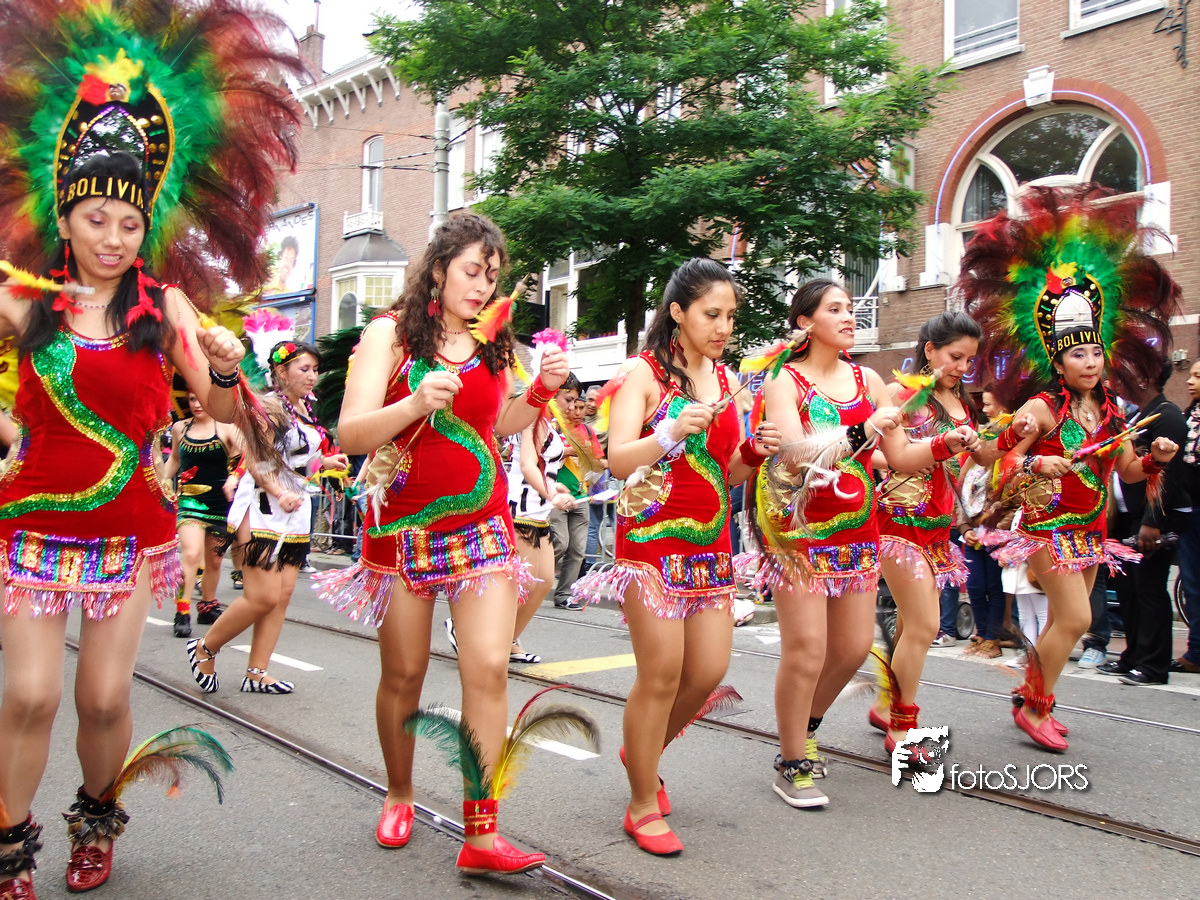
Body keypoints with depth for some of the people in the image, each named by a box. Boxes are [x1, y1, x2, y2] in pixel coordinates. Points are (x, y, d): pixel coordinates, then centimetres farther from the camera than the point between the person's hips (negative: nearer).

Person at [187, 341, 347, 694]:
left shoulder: (304, 408, 14)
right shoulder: (269, 405, -10)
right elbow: (254, 460, -17)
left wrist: (323, 462, 12)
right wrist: (279, 494, -27)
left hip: (296, 509, 8)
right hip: (262, 508, -8)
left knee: (283, 594, 5)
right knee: (263, 596, -10)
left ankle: (256, 674, 12)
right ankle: (204, 649, 13)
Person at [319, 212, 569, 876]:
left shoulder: (493, 340, 8)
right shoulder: (391, 332, -4)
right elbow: (351, 433, -13)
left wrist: (543, 387, 3)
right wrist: (415, 403, -30)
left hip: (482, 525, 3)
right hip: (403, 524, -2)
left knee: (488, 670, -8)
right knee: (403, 674, 8)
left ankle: (481, 835, -2)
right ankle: (399, 796, 34)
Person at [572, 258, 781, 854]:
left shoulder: (725, 379, 13)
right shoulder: (645, 372, -6)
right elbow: (618, 460, -15)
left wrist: (756, 452, -3)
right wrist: (671, 432, -31)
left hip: (710, 543, 6)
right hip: (652, 538, -6)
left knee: (709, 669, 5)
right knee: (661, 673, -6)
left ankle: (643, 751, 33)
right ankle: (643, 805, 12)